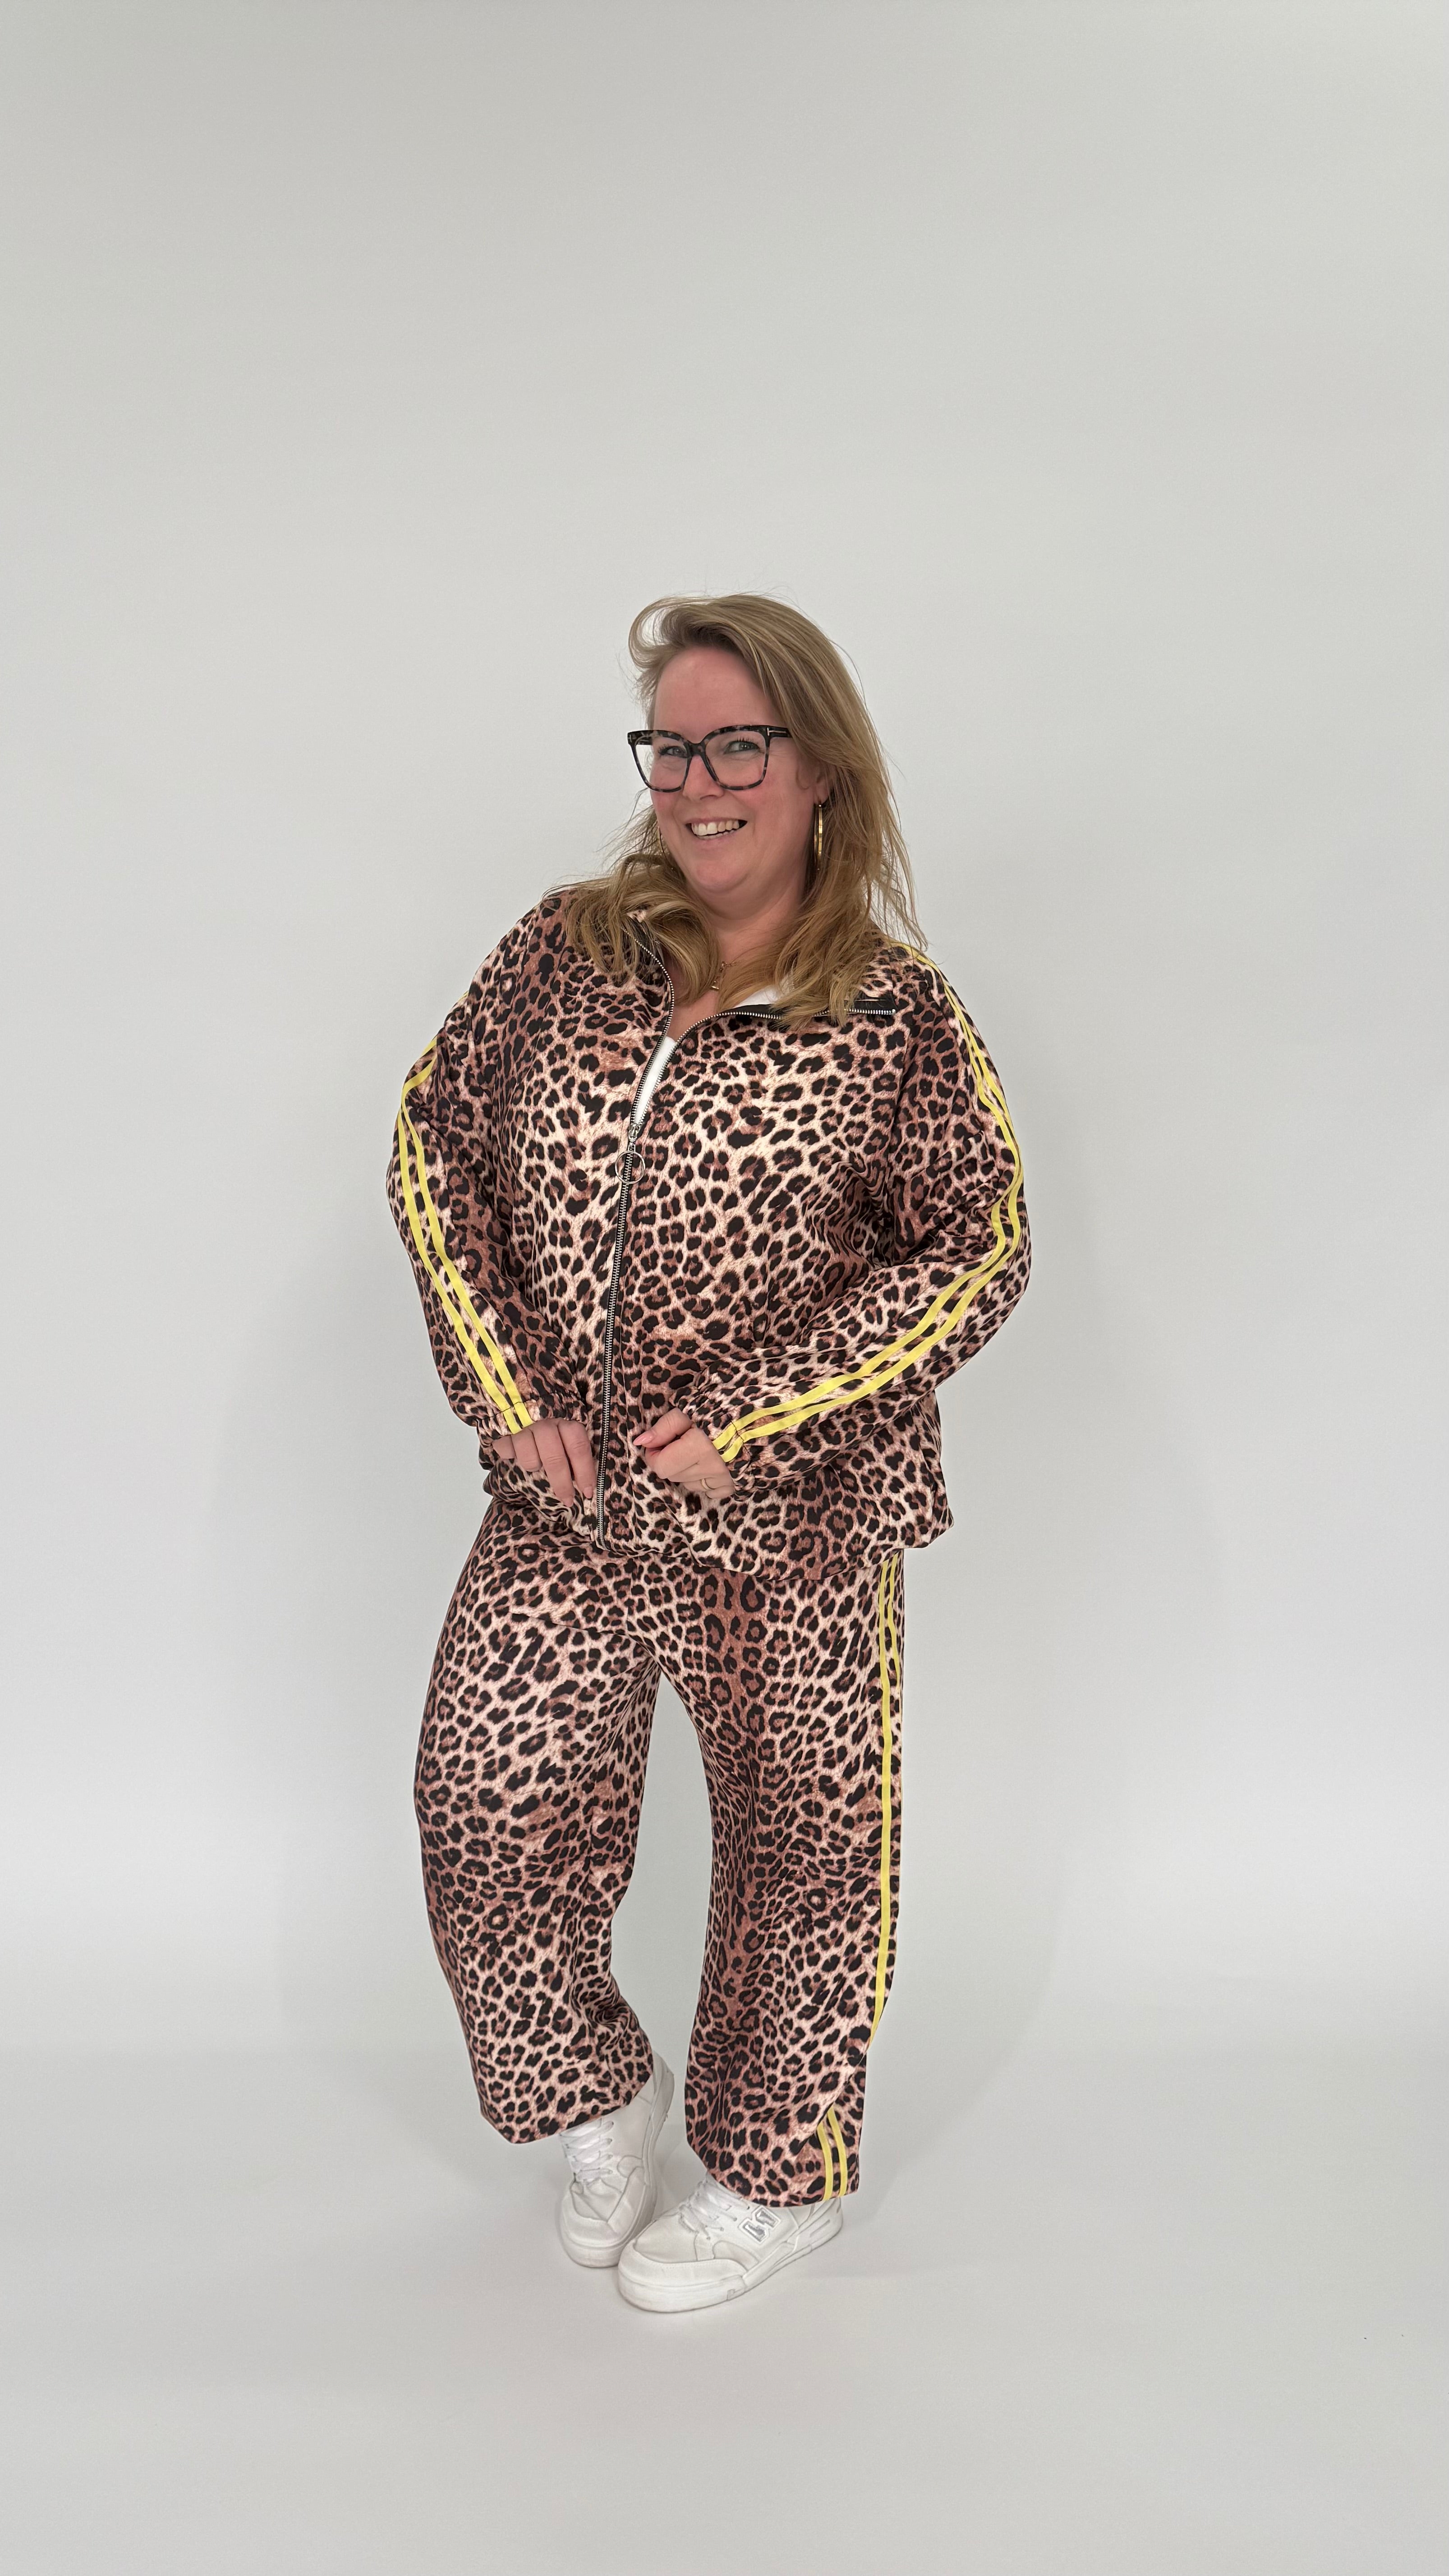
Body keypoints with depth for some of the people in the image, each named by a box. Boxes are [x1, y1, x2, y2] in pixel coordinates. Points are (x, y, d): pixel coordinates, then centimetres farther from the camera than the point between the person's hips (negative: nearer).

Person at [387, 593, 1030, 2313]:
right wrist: (508, 1393, -7)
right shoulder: (566, 950, 2)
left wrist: (745, 1417, -15)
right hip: (559, 1512, 3)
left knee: (797, 1844, 12)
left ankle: (778, 2176, 38)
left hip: (792, 1527, -3)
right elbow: (435, 1146, 4)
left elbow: (979, 1251, -9)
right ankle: (600, 2099, 39)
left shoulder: (897, 1016, -7)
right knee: (491, 1823, 9)